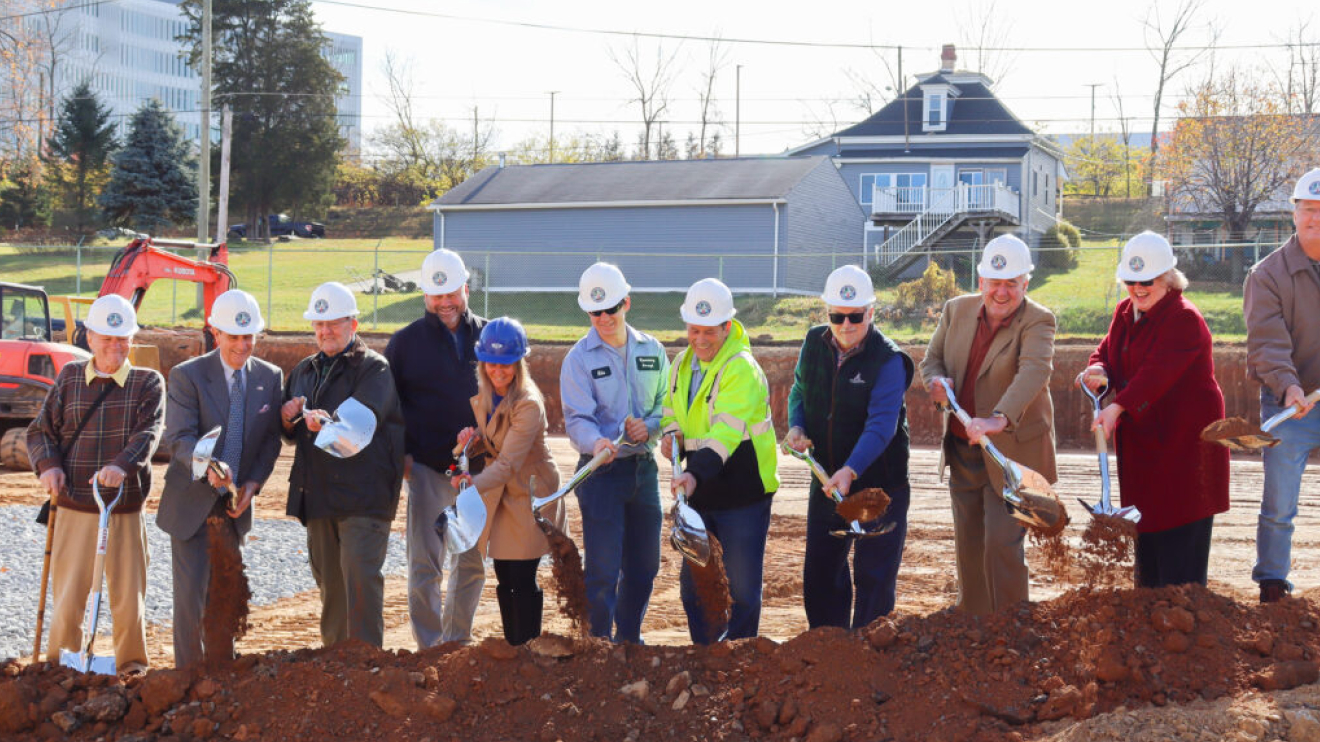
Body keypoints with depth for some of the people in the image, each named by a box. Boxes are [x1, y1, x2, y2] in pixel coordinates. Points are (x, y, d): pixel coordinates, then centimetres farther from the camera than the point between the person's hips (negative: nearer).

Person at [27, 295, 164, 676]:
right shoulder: (69, 377, 10)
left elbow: (148, 433, -11)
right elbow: (41, 430, 12)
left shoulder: (148, 382, 4)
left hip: (126, 512, -1)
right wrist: (48, 465, -9)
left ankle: (133, 668, 22)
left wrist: (123, 465, -31)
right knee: (67, 598, 0)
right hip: (74, 509, 1)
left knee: (129, 598, 3)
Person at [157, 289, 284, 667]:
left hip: (235, 503, 4)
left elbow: (271, 438, 5)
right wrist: (208, 467, -38)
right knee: (190, 593, -6)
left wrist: (253, 484, -9)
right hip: (192, 502, -4)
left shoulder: (270, 377, 2)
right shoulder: (187, 375, -10)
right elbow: (179, 437, -19)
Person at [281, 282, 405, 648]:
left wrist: (328, 422, -41)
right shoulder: (304, 370, 19)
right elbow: (292, 435, 21)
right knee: (328, 580, 11)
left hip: (363, 493, -7)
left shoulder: (374, 368, -3)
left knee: (360, 575, -13)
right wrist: (288, 419, -3)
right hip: (317, 492, 7)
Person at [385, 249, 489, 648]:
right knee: (424, 565, -5)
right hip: (428, 468, -2)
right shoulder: (405, 342, 4)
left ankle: (458, 641, 24)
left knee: (472, 563, 10)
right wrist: (402, 453, -5)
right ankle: (429, 648, 2)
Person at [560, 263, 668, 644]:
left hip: (644, 466, 5)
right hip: (601, 470, -4)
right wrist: (596, 442, -34)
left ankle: (628, 638, 28)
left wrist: (649, 426, -10)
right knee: (603, 568, -7)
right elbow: (576, 419, -13)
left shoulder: (652, 350, 7)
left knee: (644, 565, 12)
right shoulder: (579, 358, -5)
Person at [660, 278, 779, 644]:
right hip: (699, 493, 8)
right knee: (693, 583, 13)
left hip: (743, 494, -7)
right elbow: (671, 408, 22)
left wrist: (696, 473, -42)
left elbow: (725, 433, -28)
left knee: (741, 588, -2)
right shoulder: (683, 364, 7)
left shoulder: (742, 370, -18)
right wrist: (671, 434, -2)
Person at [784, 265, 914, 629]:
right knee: (820, 572, 14)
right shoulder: (814, 343, 0)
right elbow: (800, 390, 16)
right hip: (826, 480, 6)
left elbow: (882, 423, -27)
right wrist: (796, 426, -5)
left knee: (874, 577, -1)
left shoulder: (888, 360, -18)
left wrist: (851, 470, -41)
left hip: (878, 483, -6)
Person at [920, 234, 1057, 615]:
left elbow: (1033, 372, -33)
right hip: (962, 449, 6)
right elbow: (931, 359, 12)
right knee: (968, 545, 14)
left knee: (1003, 544, -9)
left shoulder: (1037, 322, -15)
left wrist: (999, 419, -50)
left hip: (1011, 451, -6)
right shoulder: (957, 310, 3)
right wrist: (937, 380, -14)